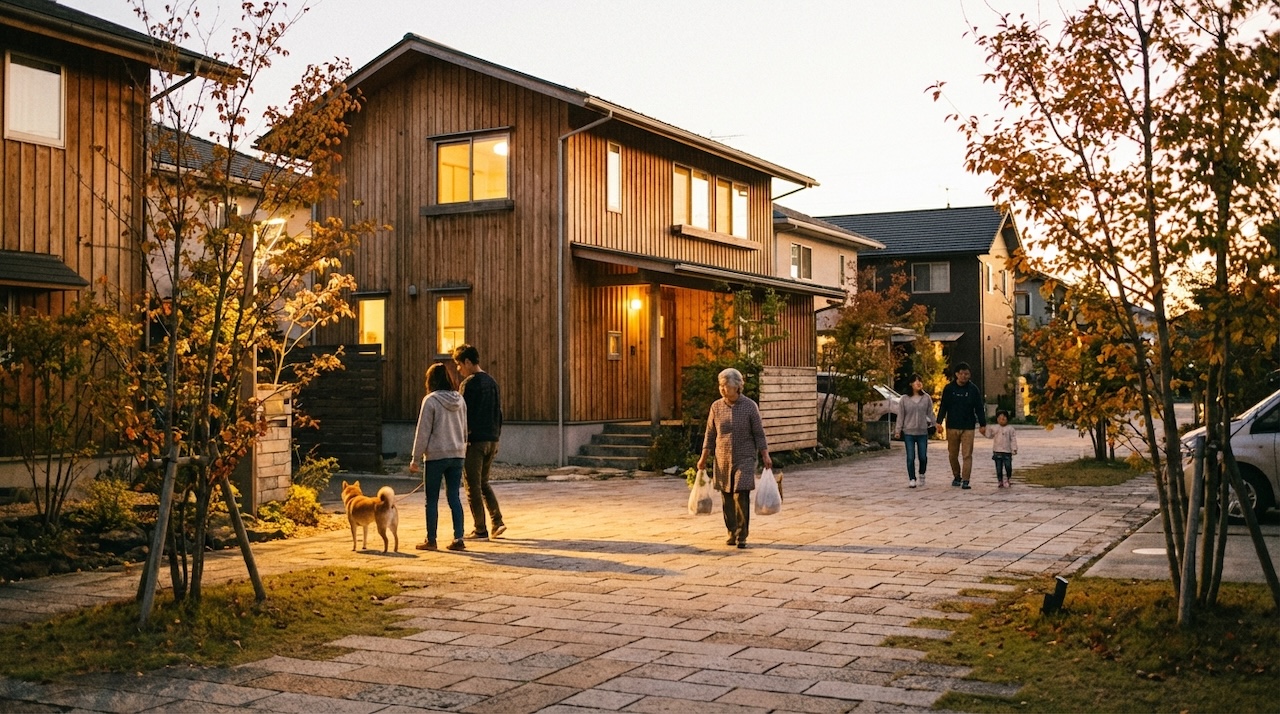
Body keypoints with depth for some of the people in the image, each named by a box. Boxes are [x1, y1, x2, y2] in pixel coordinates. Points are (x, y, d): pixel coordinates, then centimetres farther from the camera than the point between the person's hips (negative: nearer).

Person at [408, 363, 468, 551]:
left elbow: (423, 432, -10)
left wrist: (415, 458, -5)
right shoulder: (460, 400, 6)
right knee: (454, 498, 8)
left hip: (436, 455, -5)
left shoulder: (431, 400, -11)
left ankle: (431, 540, 10)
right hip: (457, 455, 5)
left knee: (432, 499, 5)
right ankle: (458, 539, 4)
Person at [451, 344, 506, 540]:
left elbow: (462, 415, -13)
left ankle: (480, 530, 5)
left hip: (474, 440, -7)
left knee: (473, 486, 2)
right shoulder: (492, 382, 11)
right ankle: (497, 522, 8)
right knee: (484, 482, 19)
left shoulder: (468, 384, -12)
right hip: (491, 440, 7)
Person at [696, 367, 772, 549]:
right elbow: (710, 434, 9)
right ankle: (732, 533, 18)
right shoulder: (716, 407, 4)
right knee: (727, 498, 5)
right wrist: (703, 458, 6)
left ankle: (742, 536, -4)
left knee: (741, 496, -11)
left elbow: (759, 433, 0)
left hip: (744, 459, -3)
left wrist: (765, 456, -5)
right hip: (722, 460, 3)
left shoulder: (750, 406, -4)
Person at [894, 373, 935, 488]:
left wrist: (932, 425, 5)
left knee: (923, 457, 5)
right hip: (908, 432, -1)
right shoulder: (904, 399, -1)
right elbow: (900, 415, 2)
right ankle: (912, 479, 8)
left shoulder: (927, 398, 2)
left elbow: (930, 413, 9)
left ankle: (922, 474, 32)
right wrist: (898, 430, 1)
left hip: (923, 432, 1)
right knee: (910, 457, -1)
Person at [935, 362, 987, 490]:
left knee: (967, 455, -7)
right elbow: (943, 406, 4)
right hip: (952, 426, 1)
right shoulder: (949, 389, 2)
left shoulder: (973, 389, 2)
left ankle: (965, 480, -7)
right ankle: (956, 476, 27)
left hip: (968, 427, -1)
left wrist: (982, 424, 2)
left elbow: (979, 408, 5)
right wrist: (939, 422, -5)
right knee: (952, 454, 9)